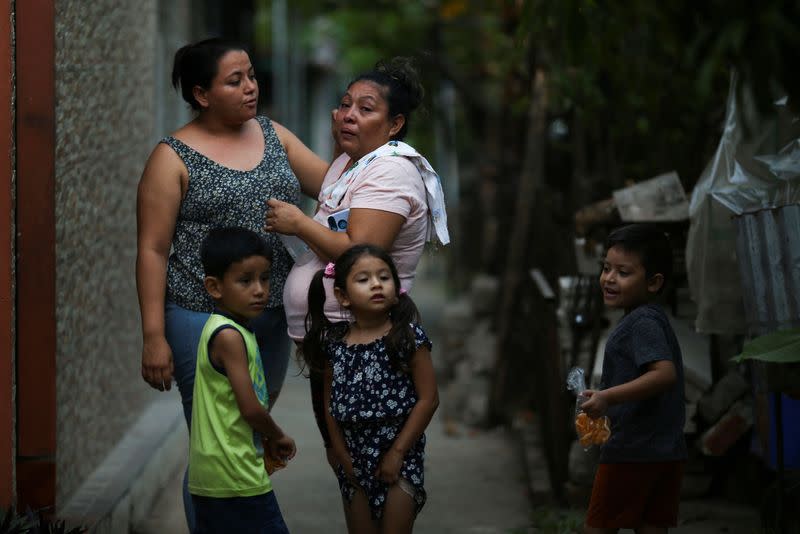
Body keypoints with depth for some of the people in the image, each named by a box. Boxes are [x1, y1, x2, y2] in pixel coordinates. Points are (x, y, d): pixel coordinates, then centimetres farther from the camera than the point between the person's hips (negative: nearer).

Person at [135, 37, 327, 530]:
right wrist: (154, 337, -13)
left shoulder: (274, 136, 10)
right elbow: (152, 250, -8)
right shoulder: (174, 158, -6)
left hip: (271, 318, 6)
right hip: (203, 319, -5)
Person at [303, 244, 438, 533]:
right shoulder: (334, 343, 1)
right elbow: (330, 401, 9)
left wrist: (398, 452, -12)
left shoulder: (407, 337, -10)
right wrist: (340, 452, 2)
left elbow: (428, 399, -11)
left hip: (399, 454, -4)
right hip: (354, 458, 4)